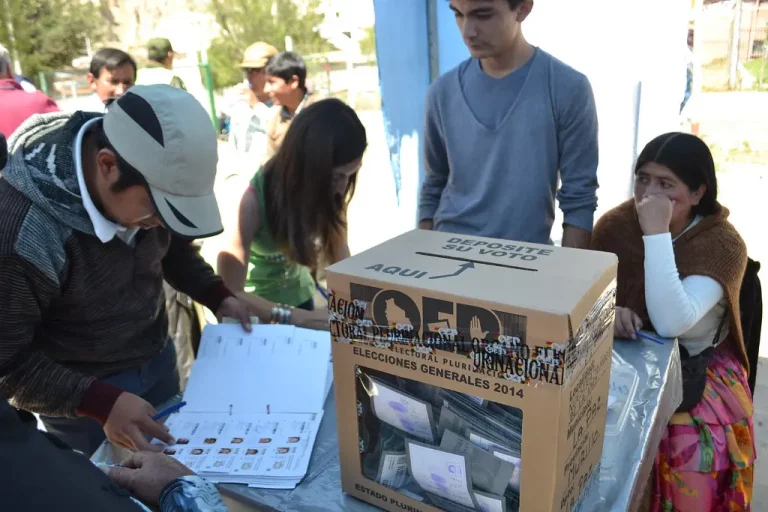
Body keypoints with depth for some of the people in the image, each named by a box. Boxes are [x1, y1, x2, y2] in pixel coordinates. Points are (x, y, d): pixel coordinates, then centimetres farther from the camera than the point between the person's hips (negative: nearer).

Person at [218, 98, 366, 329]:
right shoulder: (252, 199, -33)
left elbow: (339, 251, -7)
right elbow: (230, 291, -30)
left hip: (299, 297, 5)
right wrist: (299, 317, -38)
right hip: (251, 310, -4)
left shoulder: (327, 190, -18)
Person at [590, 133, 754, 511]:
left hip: (696, 367, -2)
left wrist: (657, 233, -31)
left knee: (693, 450, -29)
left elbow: (670, 325, -30)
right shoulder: (615, 224, -5)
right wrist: (607, 311, -25)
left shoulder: (723, 244, -15)